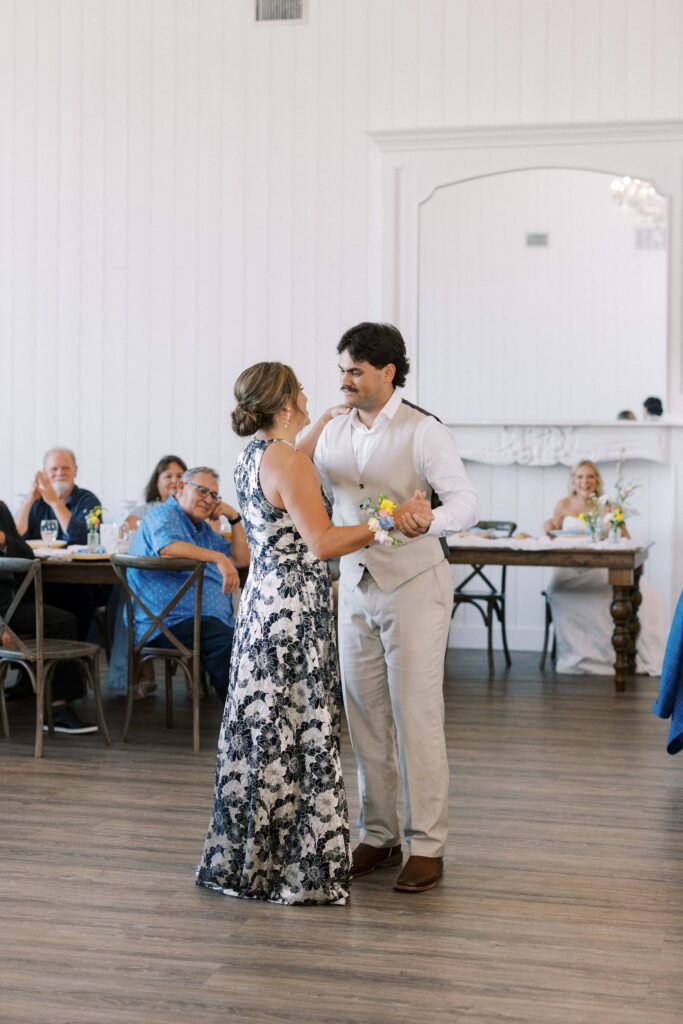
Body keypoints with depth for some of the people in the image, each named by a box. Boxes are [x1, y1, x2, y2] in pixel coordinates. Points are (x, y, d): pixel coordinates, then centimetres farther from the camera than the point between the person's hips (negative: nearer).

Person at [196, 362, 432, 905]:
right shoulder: (288, 461, -17)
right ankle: (299, 869, 6)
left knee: (262, 727, 14)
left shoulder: (254, 457, 12)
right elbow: (322, 542, -21)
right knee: (298, 731, -2)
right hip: (295, 606, -10)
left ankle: (248, 859, 24)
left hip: (262, 600, 10)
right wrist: (392, 520, -15)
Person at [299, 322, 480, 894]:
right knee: (365, 717, 9)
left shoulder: (423, 432, -11)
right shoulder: (334, 429, 7)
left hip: (413, 588, -6)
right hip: (356, 587, 6)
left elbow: (467, 503, -18)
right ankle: (379, 836, 20)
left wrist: (429, 521, -38)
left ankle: (427, 846, 5)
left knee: (417, 718, -4)